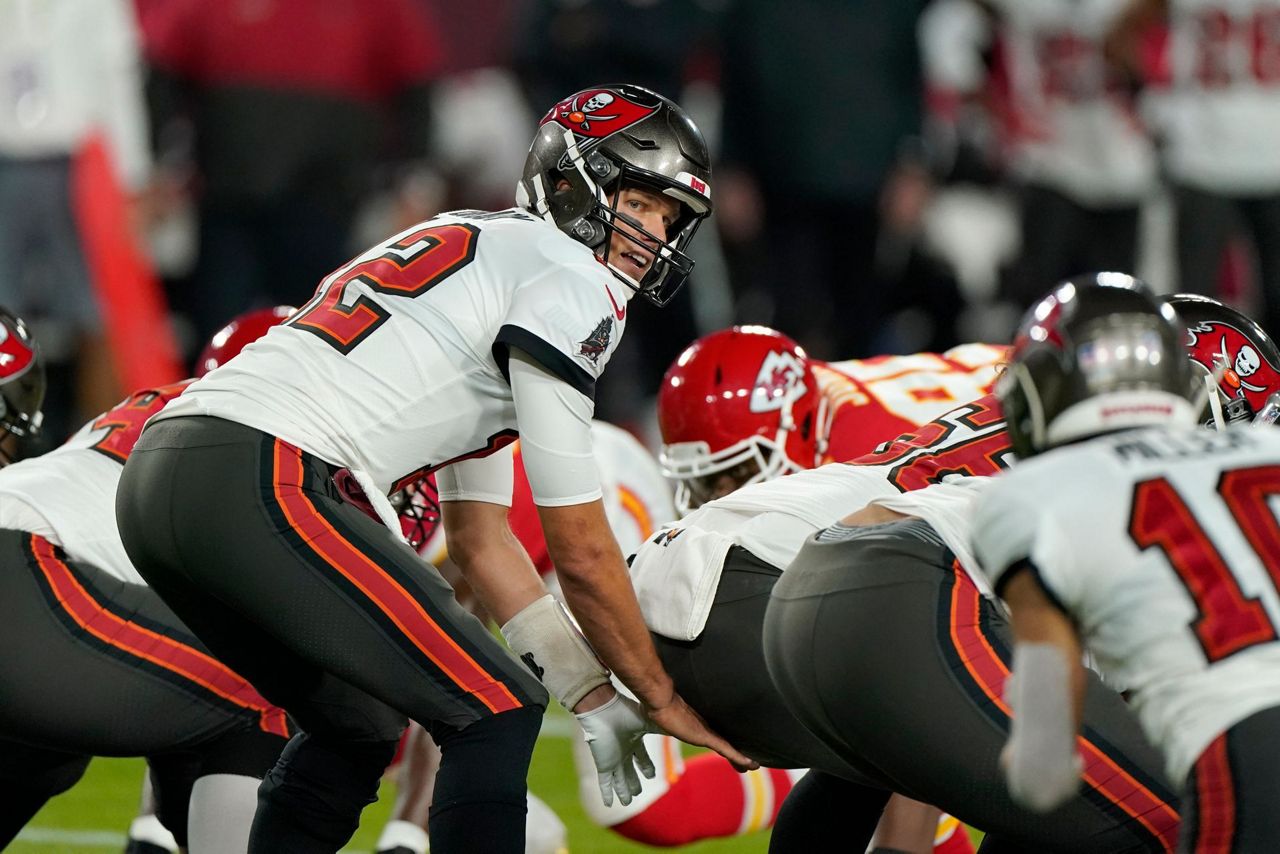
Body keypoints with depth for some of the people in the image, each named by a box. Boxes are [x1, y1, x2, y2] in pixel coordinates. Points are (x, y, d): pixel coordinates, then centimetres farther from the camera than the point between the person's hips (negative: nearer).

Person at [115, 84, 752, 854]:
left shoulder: (483, 253, 29)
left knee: (358, 728, 26)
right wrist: (660, 697, 14)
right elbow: (582, 551, 1)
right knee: (498, 714, -4)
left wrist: (594, 700, 28)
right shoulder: (568, 280, 0)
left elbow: (481, 539, 30)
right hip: (262, 484, -10)